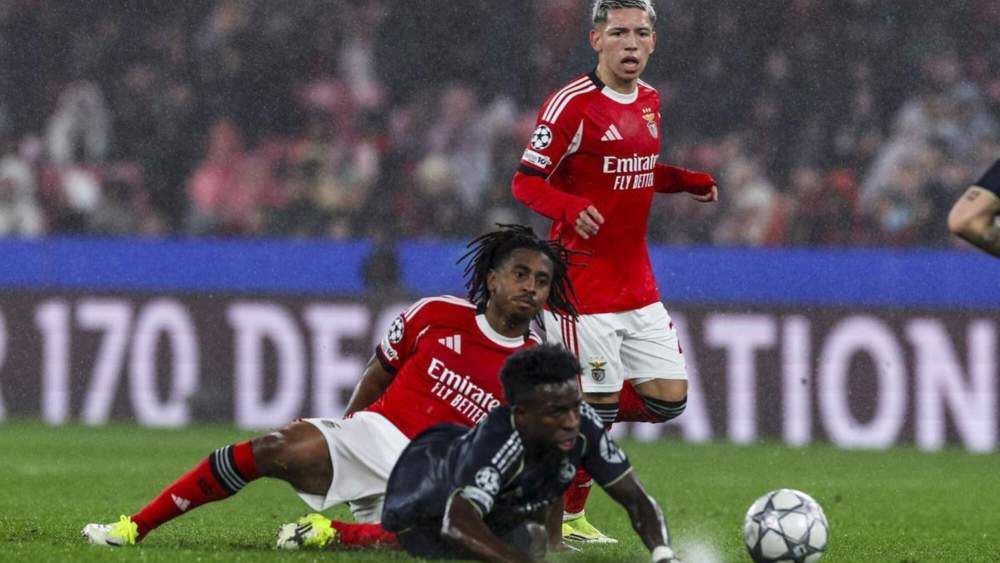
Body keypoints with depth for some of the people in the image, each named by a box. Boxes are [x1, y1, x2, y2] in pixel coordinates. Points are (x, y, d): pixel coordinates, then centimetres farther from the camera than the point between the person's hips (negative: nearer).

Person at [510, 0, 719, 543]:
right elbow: (525, 182, -13)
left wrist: (687, 180, 7)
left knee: (669, 397, 3)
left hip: (637, 284, 7)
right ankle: (566, 516, 13)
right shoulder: (573, 104, -13)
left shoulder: (649, 101, 10)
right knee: (595, 407, -6)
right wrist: (571, 208, -32)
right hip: (584, 287, -7)